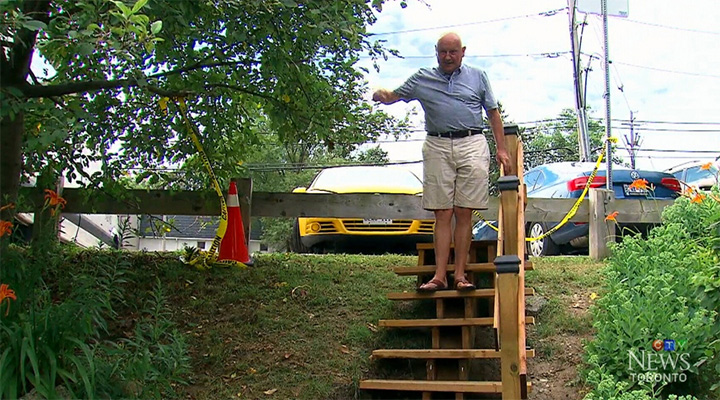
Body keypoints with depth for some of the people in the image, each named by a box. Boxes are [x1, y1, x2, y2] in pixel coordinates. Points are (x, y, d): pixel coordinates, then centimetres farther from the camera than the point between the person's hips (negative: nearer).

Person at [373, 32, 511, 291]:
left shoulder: (477, 77, 15)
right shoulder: (422, 79, 14)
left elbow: (493, 114, 16)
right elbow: (394, 96, 13)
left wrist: (501, 149, 10)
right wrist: (381, 95, -12)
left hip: (472, 146, 0)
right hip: (437, 147, 0)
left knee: (464, 214, -3)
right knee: (442, 215, -3)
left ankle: (460, 274, 0)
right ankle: (439, 275, -3)